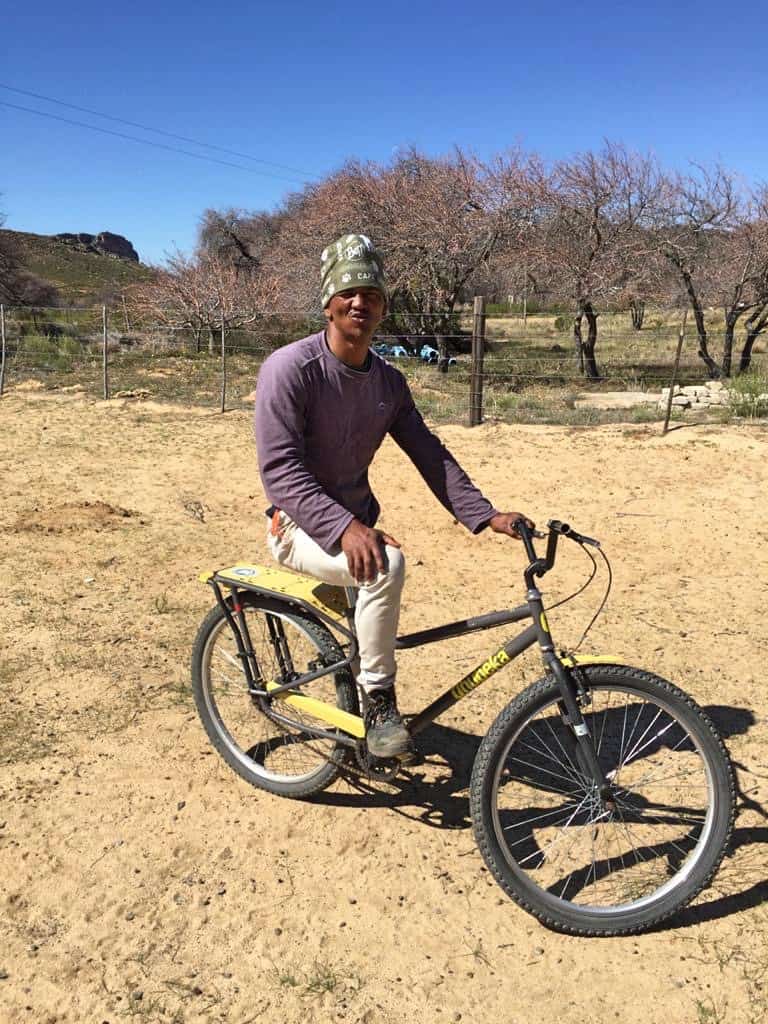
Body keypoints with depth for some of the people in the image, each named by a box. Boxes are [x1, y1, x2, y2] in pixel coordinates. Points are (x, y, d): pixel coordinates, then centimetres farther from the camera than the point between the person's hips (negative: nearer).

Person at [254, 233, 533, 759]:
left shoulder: (389, 380, 3)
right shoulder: (289, 368, -17)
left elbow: (430, 455, 1)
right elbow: (281, 469, -24)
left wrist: (486, 515, -12)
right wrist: (344, 527, -37)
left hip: (357, 522, 7)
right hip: (302, 526, -7)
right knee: (386, 565, -33)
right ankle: (378, 702, -15)